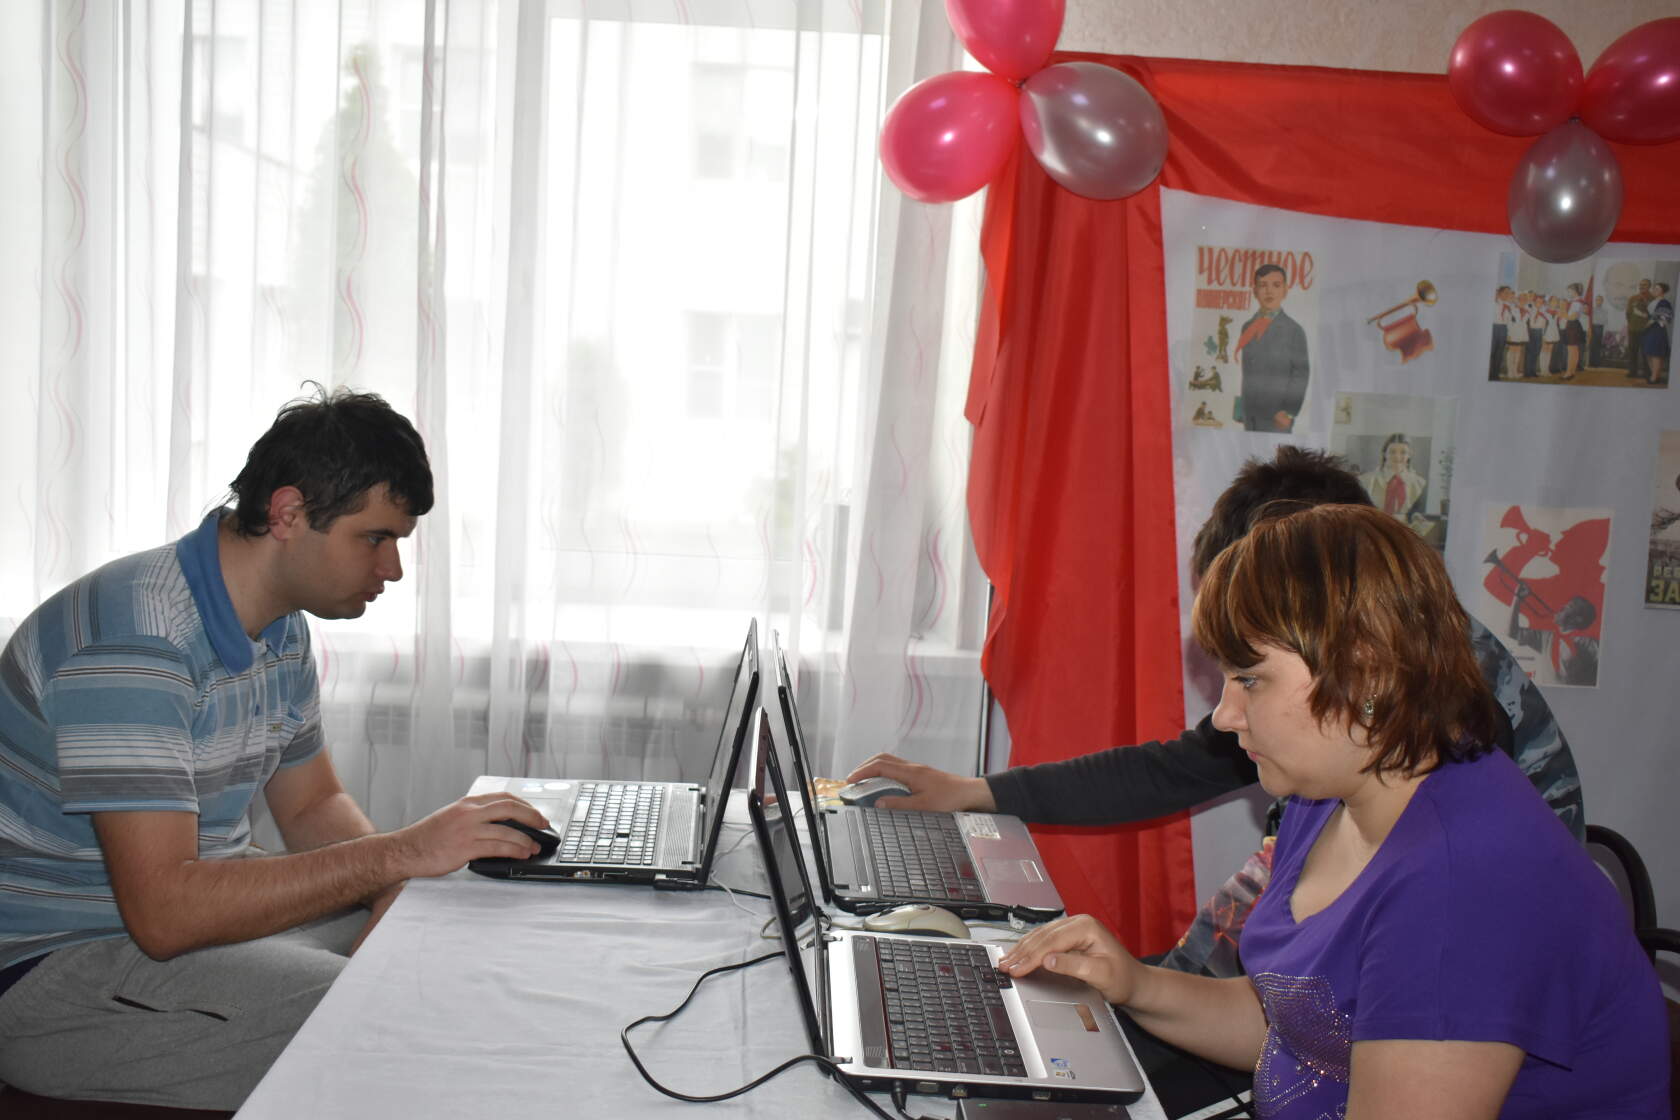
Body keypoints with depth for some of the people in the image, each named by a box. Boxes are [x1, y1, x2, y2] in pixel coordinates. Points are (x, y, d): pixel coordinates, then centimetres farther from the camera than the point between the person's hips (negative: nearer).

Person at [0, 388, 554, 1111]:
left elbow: (313, 806, 14)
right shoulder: (134, 642, -26)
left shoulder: (280, 628, 5)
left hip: (206, 908, 9)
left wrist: (397, 892, -7)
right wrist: (402, 851, -30)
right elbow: (165, 911, -31)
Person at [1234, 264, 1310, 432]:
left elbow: (1300, 375, -6)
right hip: (1249, 415, 5)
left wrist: (1289, 412, -14)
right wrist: (1241, 410, 9)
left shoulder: (1294, 330, -1)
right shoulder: (1247, 327, 14)